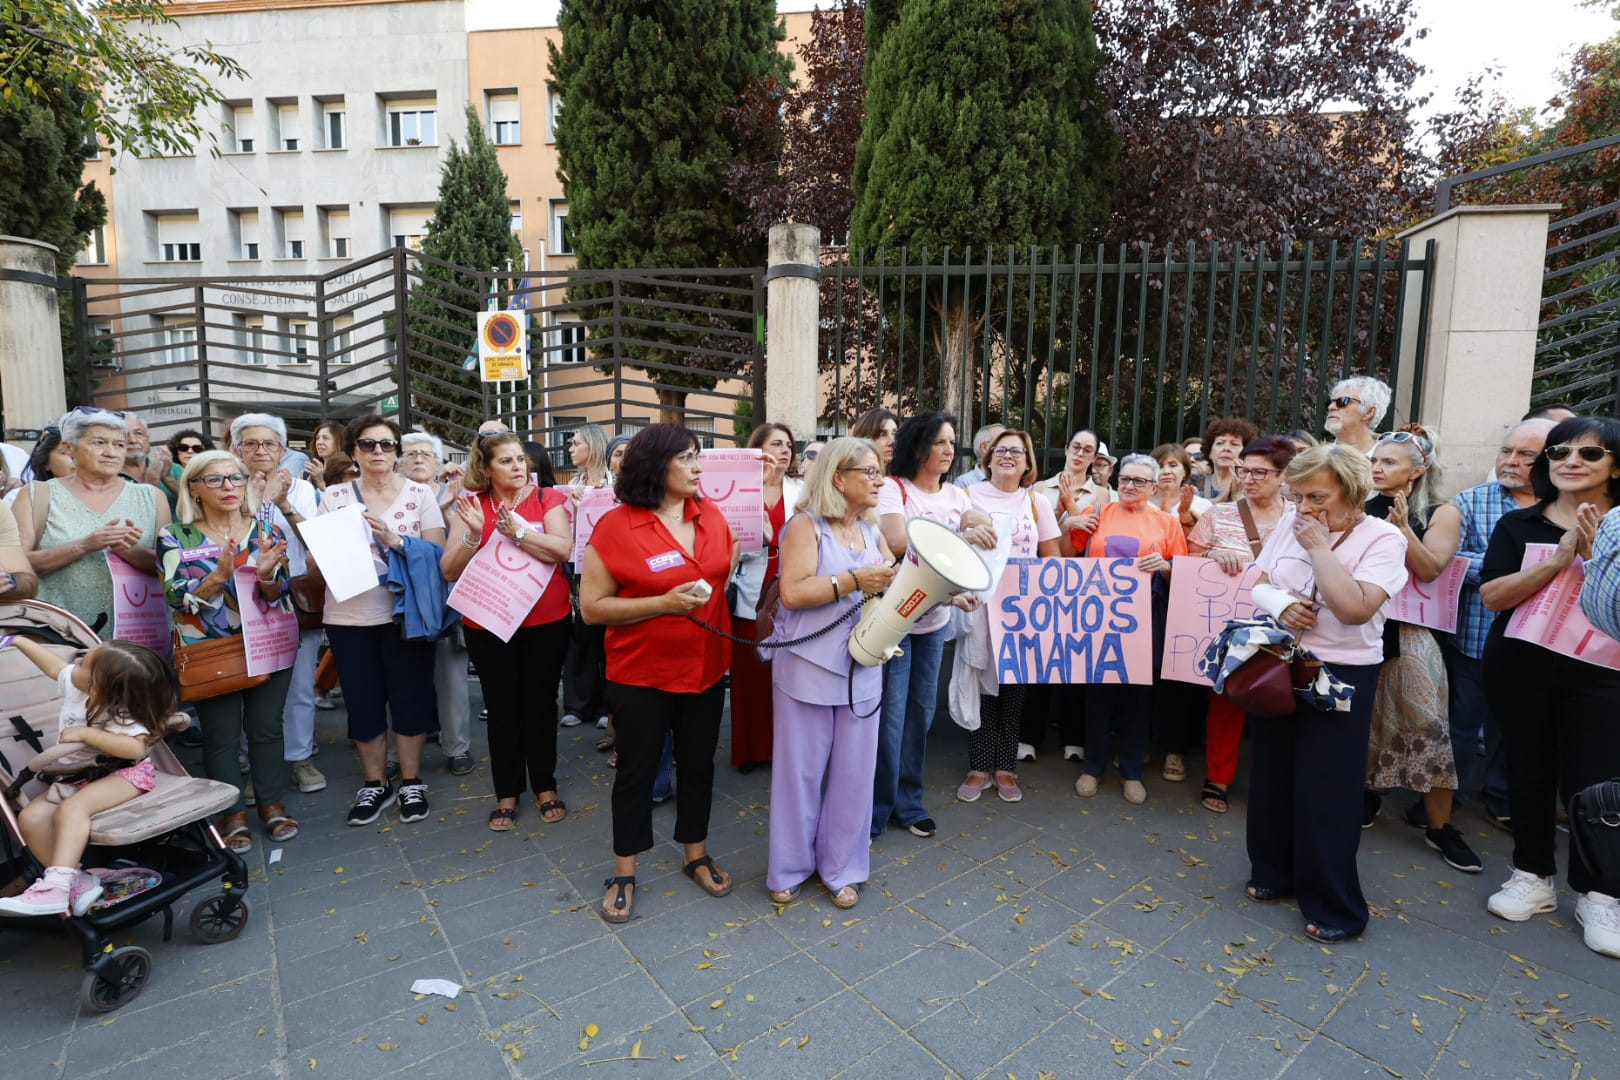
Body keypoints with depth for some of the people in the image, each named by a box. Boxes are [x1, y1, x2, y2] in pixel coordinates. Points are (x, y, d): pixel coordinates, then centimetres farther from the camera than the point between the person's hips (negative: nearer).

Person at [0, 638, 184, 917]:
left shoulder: (121, 715, -24)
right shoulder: (74, 684, -3)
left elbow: (136, 747, -40)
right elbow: (54, 666, 19)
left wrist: (85, 733, -36)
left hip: (125, 773, -8)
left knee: (73, 807, -34)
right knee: (31, 816, -14)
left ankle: (54, 888, -38)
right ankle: (77, 883, -16)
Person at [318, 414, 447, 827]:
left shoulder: (419, 494, 0)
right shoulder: (334, 497, 5)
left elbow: (438, 552, -5)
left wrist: (394, 539, -18)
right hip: (349, 616, 2)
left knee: (409, 698, 6)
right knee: (363, 703, 10)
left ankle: (411, 782, 23)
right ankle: (375, 783, 28)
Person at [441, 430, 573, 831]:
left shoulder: (548, 498, -3)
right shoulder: (470, 505, 0)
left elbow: (562, 549, -18)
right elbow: (450, 571, -5)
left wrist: (517, 530, -29)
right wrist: (474, 534, -21)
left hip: (547, 622, -1)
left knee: (541, 704, 10)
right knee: (502, 708, 9)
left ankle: (545, 786, 27)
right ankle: (507, 793, 25)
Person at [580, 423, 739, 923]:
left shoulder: (710, 514, -1)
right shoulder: (615, 527, -15)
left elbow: (727, 567, 18)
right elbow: (592, 607, -15)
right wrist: (664, 603, -23)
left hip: (706, 667, 4)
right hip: (642, 675, -4)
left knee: (699, 763, 17)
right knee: (637, 770, 11)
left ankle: (697, 855, 37)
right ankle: (624, 872, 31)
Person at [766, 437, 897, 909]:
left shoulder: (871, 531, 11)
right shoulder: (806, 525, -8)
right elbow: (793, 592, -19)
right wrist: (854, 580, -23)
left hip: (861, 670, 5)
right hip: (809, 669, -5)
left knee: (855, 771, 10)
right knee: (801, 770, 7)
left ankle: (841, 866, 28)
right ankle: (790, 867, 26)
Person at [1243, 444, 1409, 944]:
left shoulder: (1382, 538, -12)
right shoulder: (1289, 528, 2)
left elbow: (1355, 608, -25)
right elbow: (1256, 585, 7)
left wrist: (1319, 547, -20)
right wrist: (1279, 603, -14)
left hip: (1340, 677, -5)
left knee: (1325, 791, 1)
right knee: (1272, 777, 15)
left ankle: (1335, 907, 18)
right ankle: (1274, 872, 34)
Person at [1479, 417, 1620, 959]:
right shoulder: (1518, 524, 3)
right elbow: (1492, 595, -10)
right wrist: (1559, 559, -20)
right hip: (1521, 666, 1)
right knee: (1529, 771, 11)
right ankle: (1533, 877, 25)